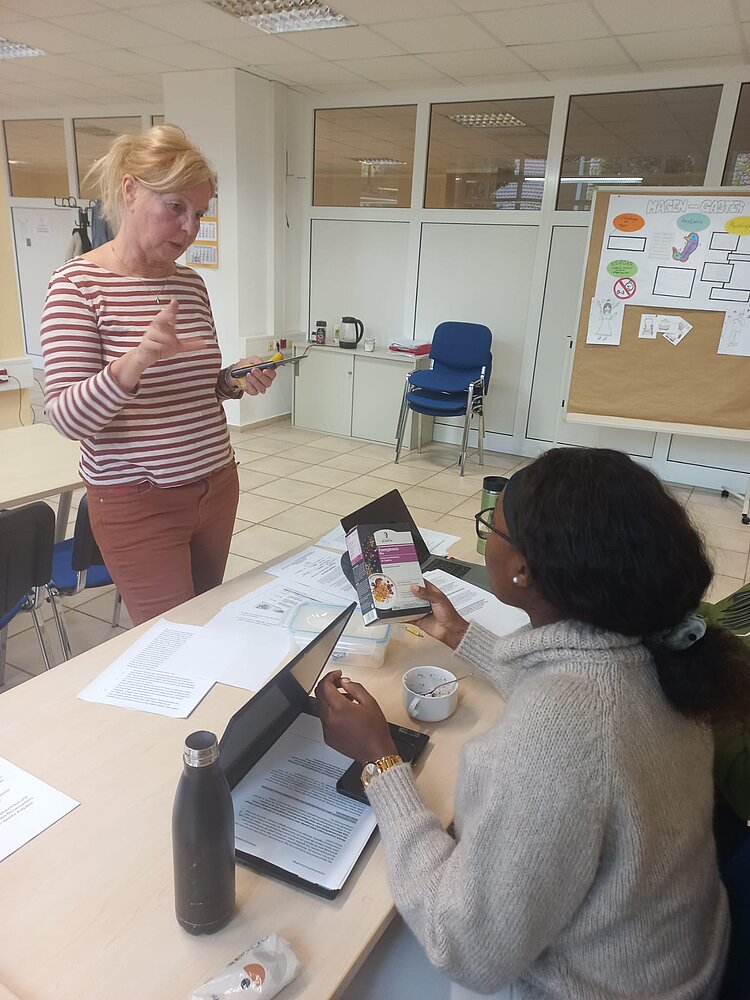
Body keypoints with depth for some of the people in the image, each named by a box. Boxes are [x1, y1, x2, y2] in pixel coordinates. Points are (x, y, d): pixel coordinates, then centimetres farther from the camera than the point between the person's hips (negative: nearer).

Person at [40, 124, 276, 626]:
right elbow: (67, 416, -18)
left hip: (215, 486, 6)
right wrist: (139, 358, -34)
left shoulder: (192, 283, 6)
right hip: (140, 504, -6)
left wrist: (237, 381, -4)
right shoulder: (80, 283, -11)